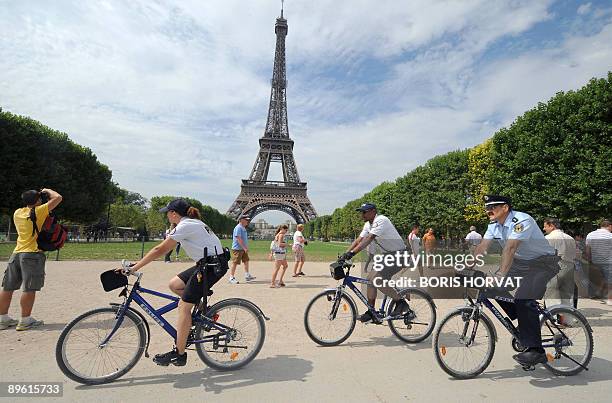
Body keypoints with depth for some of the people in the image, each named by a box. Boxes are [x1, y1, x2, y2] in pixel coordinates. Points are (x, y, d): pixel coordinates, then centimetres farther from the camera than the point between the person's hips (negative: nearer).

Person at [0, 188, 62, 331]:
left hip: (16, 253, 8)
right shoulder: (38, 211, -9)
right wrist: (47, 191, 8)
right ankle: (25, 320, 0)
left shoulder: (17, 212, 11)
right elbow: (58, 198, -10)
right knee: (29, 289, -3)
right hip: (32, 254, -8)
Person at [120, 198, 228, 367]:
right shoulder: (192, 223, 19)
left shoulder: (184, 226, -11)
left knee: (184, 305, -3)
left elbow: (160, 250, -12)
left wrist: (134, 268, -7)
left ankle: (179, 353, 5)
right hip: (209, 263, 9)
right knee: (174, 284, 14)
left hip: (213, 265, -9)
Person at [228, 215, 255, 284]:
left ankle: (247, 276, 19)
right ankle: (231, 278, 4)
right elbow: (238, 238, -24)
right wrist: (244, 247, -24)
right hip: (237, 248, -10)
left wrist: (246, 247, 18)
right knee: (235, 263, -3)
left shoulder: (243, 228, 14)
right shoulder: (238, 228, -17)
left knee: (246, 261, 12)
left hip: (243, 248, 10)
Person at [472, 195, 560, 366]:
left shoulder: (521, 220, -25)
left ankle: (535, 350, -15)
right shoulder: (494, 225, 0)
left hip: (543, 262, -8)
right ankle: (525, 321, 13)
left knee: (523, 298, -24)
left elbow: (510, 248, -37)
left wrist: (501, 273, -46)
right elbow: (481, 247, -6)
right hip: (522, 262, 8)